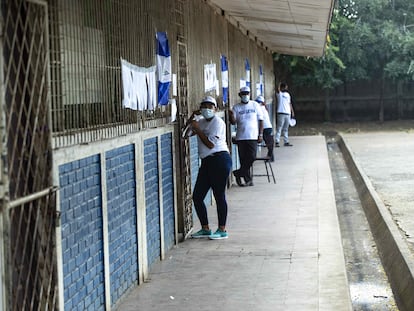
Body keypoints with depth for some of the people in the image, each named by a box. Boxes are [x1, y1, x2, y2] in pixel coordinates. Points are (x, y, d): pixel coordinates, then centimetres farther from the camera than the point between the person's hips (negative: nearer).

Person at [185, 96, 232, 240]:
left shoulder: (217, 122, -7)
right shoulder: (202, 121, 17)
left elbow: (210, 144, -15)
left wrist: (197, 129, -12)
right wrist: (192, 117, 10)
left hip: (220, 160, -9)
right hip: (207, 162, 9)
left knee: (219, 195, -5)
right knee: (197, 196, 7)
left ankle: (222, 230, 3)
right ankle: (205, 229, 16)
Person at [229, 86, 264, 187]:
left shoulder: (255, 105, 6)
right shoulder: (236, 107, 6)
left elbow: (260, 120, 7)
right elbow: (233, 122, -2)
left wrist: (260, 134, 0)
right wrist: (231, 115, -24)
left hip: (253, 137, -1)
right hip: (241, 137, 1)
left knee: (251, 157, -13)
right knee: (243, 159, 1)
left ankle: (238, 173, 1)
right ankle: (248, 179, 10)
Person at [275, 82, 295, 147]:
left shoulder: (288, 94, 19)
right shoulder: (280, 94, 1)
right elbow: (278, 89, -24)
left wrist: (292, 112, 17)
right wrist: (279, 84, -20)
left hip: (288, 113, 7)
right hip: (281, 113, -7)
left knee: (286, 129, 12)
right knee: (279, 128, -8)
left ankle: (286, 142, 16)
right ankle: (277, 142, -9)